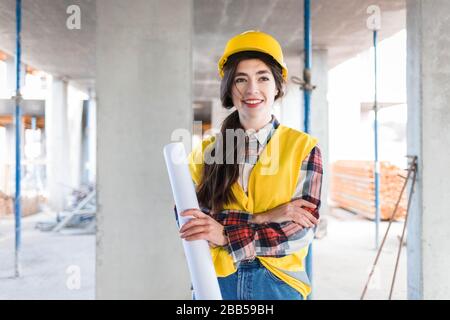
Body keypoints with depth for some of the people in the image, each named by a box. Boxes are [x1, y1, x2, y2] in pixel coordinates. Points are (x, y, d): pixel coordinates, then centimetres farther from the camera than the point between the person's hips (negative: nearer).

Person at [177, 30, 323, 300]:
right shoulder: (206, 152, 1)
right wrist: (261, 218, -21)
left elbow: (303, 229, -11)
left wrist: (227, 235, -21)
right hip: (216, 283, 1)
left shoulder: (304, 147, -3)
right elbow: (188, 219, -10)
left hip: (278, 285, -1)